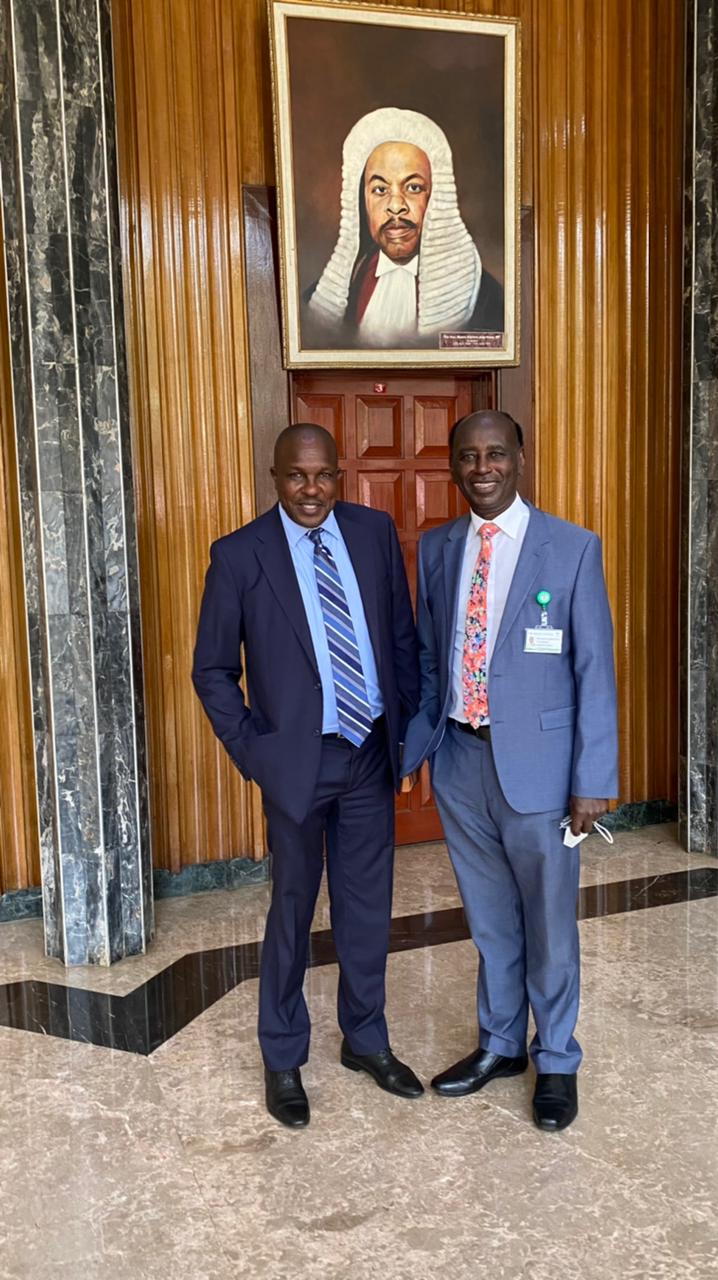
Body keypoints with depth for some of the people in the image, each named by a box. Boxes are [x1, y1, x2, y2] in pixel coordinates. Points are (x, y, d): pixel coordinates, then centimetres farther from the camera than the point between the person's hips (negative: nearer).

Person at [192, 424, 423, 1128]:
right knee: (292, 911, 11)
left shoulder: (376, 532, 0)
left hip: (371, 753, 3)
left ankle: (366, 1040, 36)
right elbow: (213, 669, -2)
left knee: (368, 906, 15)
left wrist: (409, 726, 4)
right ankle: (283, 1060, 30)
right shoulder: (239, 554, -9)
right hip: (298, 759, -3)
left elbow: (403, 635, 8)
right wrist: (251, 751, -7)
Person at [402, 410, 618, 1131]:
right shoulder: (436, 549, 5)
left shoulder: (572, 548, -8)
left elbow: (595, 671, -8)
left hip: (536, 761, -3)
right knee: (489, 918, 19)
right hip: (459, 759, 4)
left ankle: (556, 1062, 33)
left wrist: (592, 781, -11)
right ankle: (499, 1044, 40)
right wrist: (406, 752, 10)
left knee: (548, 922, 11)